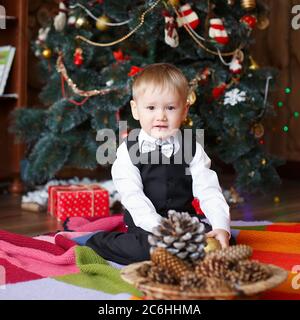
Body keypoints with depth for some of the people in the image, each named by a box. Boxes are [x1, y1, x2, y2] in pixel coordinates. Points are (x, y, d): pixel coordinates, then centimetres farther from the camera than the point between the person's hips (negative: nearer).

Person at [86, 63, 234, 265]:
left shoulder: (192, 148, 4)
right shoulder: (129, 150, -3)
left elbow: (208, 190, -2)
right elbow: (132, 196, -13)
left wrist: (221, 227, -18)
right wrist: (159, 228, -27)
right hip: (146, 227, -2)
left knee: (223, 242, -19)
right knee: (147, 248, -32)